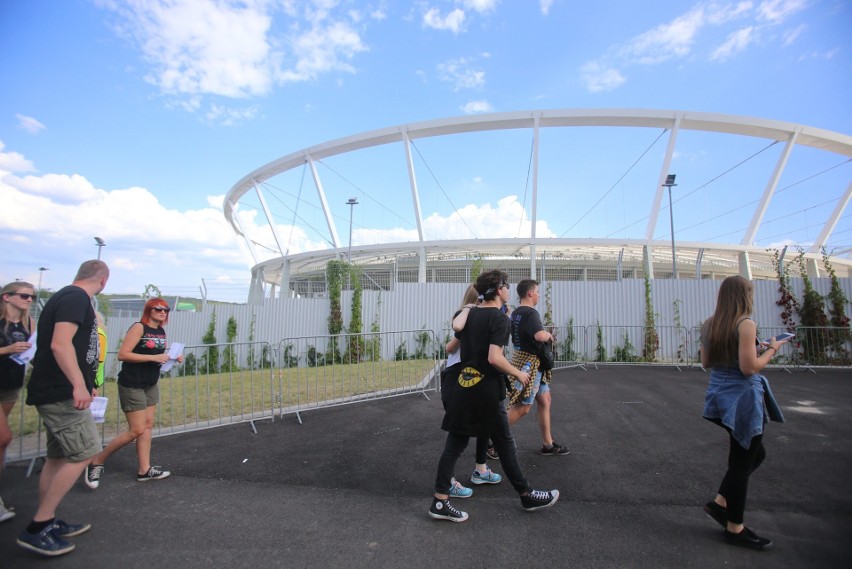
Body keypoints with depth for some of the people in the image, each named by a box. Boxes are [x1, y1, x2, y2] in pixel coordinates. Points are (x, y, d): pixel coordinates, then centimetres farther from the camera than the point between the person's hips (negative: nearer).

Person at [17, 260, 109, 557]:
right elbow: (60, 344, -27)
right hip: (62, 394, -10)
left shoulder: (67, 296, 17)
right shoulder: (76, 297, -14)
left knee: (58, 457, 14)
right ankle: (36, 528, 0)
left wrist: (83, 385, 34)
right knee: (84, 454, -6)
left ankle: (48, 524, 23)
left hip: (58, 392, 10)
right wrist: (79, 384, -33)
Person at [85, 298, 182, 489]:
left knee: (148, 426, 8)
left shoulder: (161, 332, 9)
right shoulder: (139, 327, -15)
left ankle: (144, 470, 15)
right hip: (132, 385, -8)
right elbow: (123, 354, -21)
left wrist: (172, 358, 0)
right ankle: (96, 462, 11)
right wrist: (153, 358, -25)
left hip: (151, 385, 8)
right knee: (136, 430, -6)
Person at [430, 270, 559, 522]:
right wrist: (518, 374, -10)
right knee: (505, 444, 10)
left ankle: (439, 502, 12)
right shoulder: (500, 319, -13)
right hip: (486, 391, -6)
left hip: (463, 386, 7)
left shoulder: (470, 314, 9)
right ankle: (527, 496, 28)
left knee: (454, 445, 9)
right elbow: (494, 358, -22)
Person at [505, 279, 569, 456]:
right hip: (529, 363, -10)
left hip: (522, 358, 10)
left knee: (544, 400, 15)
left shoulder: (516, 313, 10)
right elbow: (540, 336, -36)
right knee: (522, 408, -3)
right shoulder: (530, 313, -20)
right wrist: (549, 335, -13)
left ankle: (548, 444, 23)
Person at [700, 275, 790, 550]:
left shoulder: (709, 325, 6)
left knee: (754, 453, 24)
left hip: (720, 395, 8)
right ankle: (735, 528, 18)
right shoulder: (746, 324, -17)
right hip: (742, 399, -8)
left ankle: (719, 502, 23)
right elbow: (749, 368, -20)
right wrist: (771, 349, -5)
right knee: (742, 461, 5)